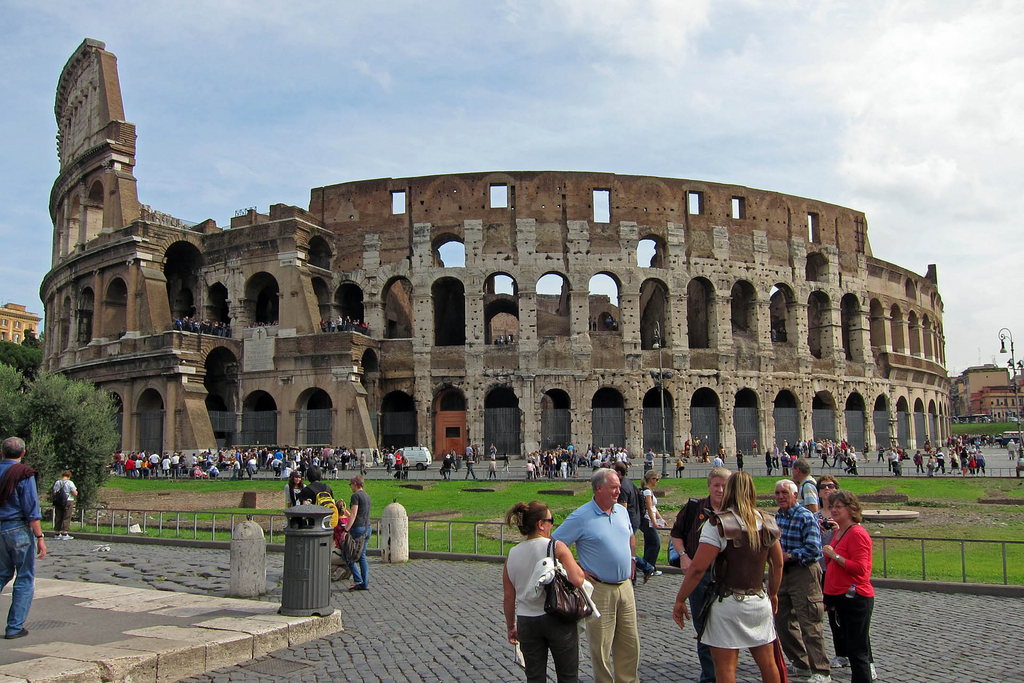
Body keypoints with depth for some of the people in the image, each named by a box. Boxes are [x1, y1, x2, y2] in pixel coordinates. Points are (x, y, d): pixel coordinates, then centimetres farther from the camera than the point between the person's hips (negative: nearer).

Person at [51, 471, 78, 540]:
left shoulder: (57, 482, 5)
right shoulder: (70, 483, -9)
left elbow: (53, 492, 8)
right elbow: (75, 493, -11)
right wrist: (76, 492, 10)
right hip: (68, 501, -5)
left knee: (58, 518, 11)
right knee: (66, 518, -2)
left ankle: (57, 534, 16)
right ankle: (64, 534, -5)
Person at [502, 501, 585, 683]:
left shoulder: (512, 554, 1)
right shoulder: (557, 547, -12)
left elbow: (509, 597, 5)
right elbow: (577, 580, -20)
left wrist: (510, 627, 17)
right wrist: (576, 565, 1)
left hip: (526, 622, 4)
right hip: (558, 620, -4)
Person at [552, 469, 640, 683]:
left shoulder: (622, 511, 7)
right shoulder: (581, 517, -13)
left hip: (625, 586, 6)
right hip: (600, 590, -6)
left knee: (630, 643, 13)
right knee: (601, 646, 4)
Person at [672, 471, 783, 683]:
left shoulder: (719, 524, -13)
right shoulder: (767, 523, 5)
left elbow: (698, 568, -17)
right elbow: (778, 564, 15)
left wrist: (680, 600, -8)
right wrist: (773, 594, 30)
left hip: (728, 604, -6)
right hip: (760, 602, 6)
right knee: (768, 664, 17)